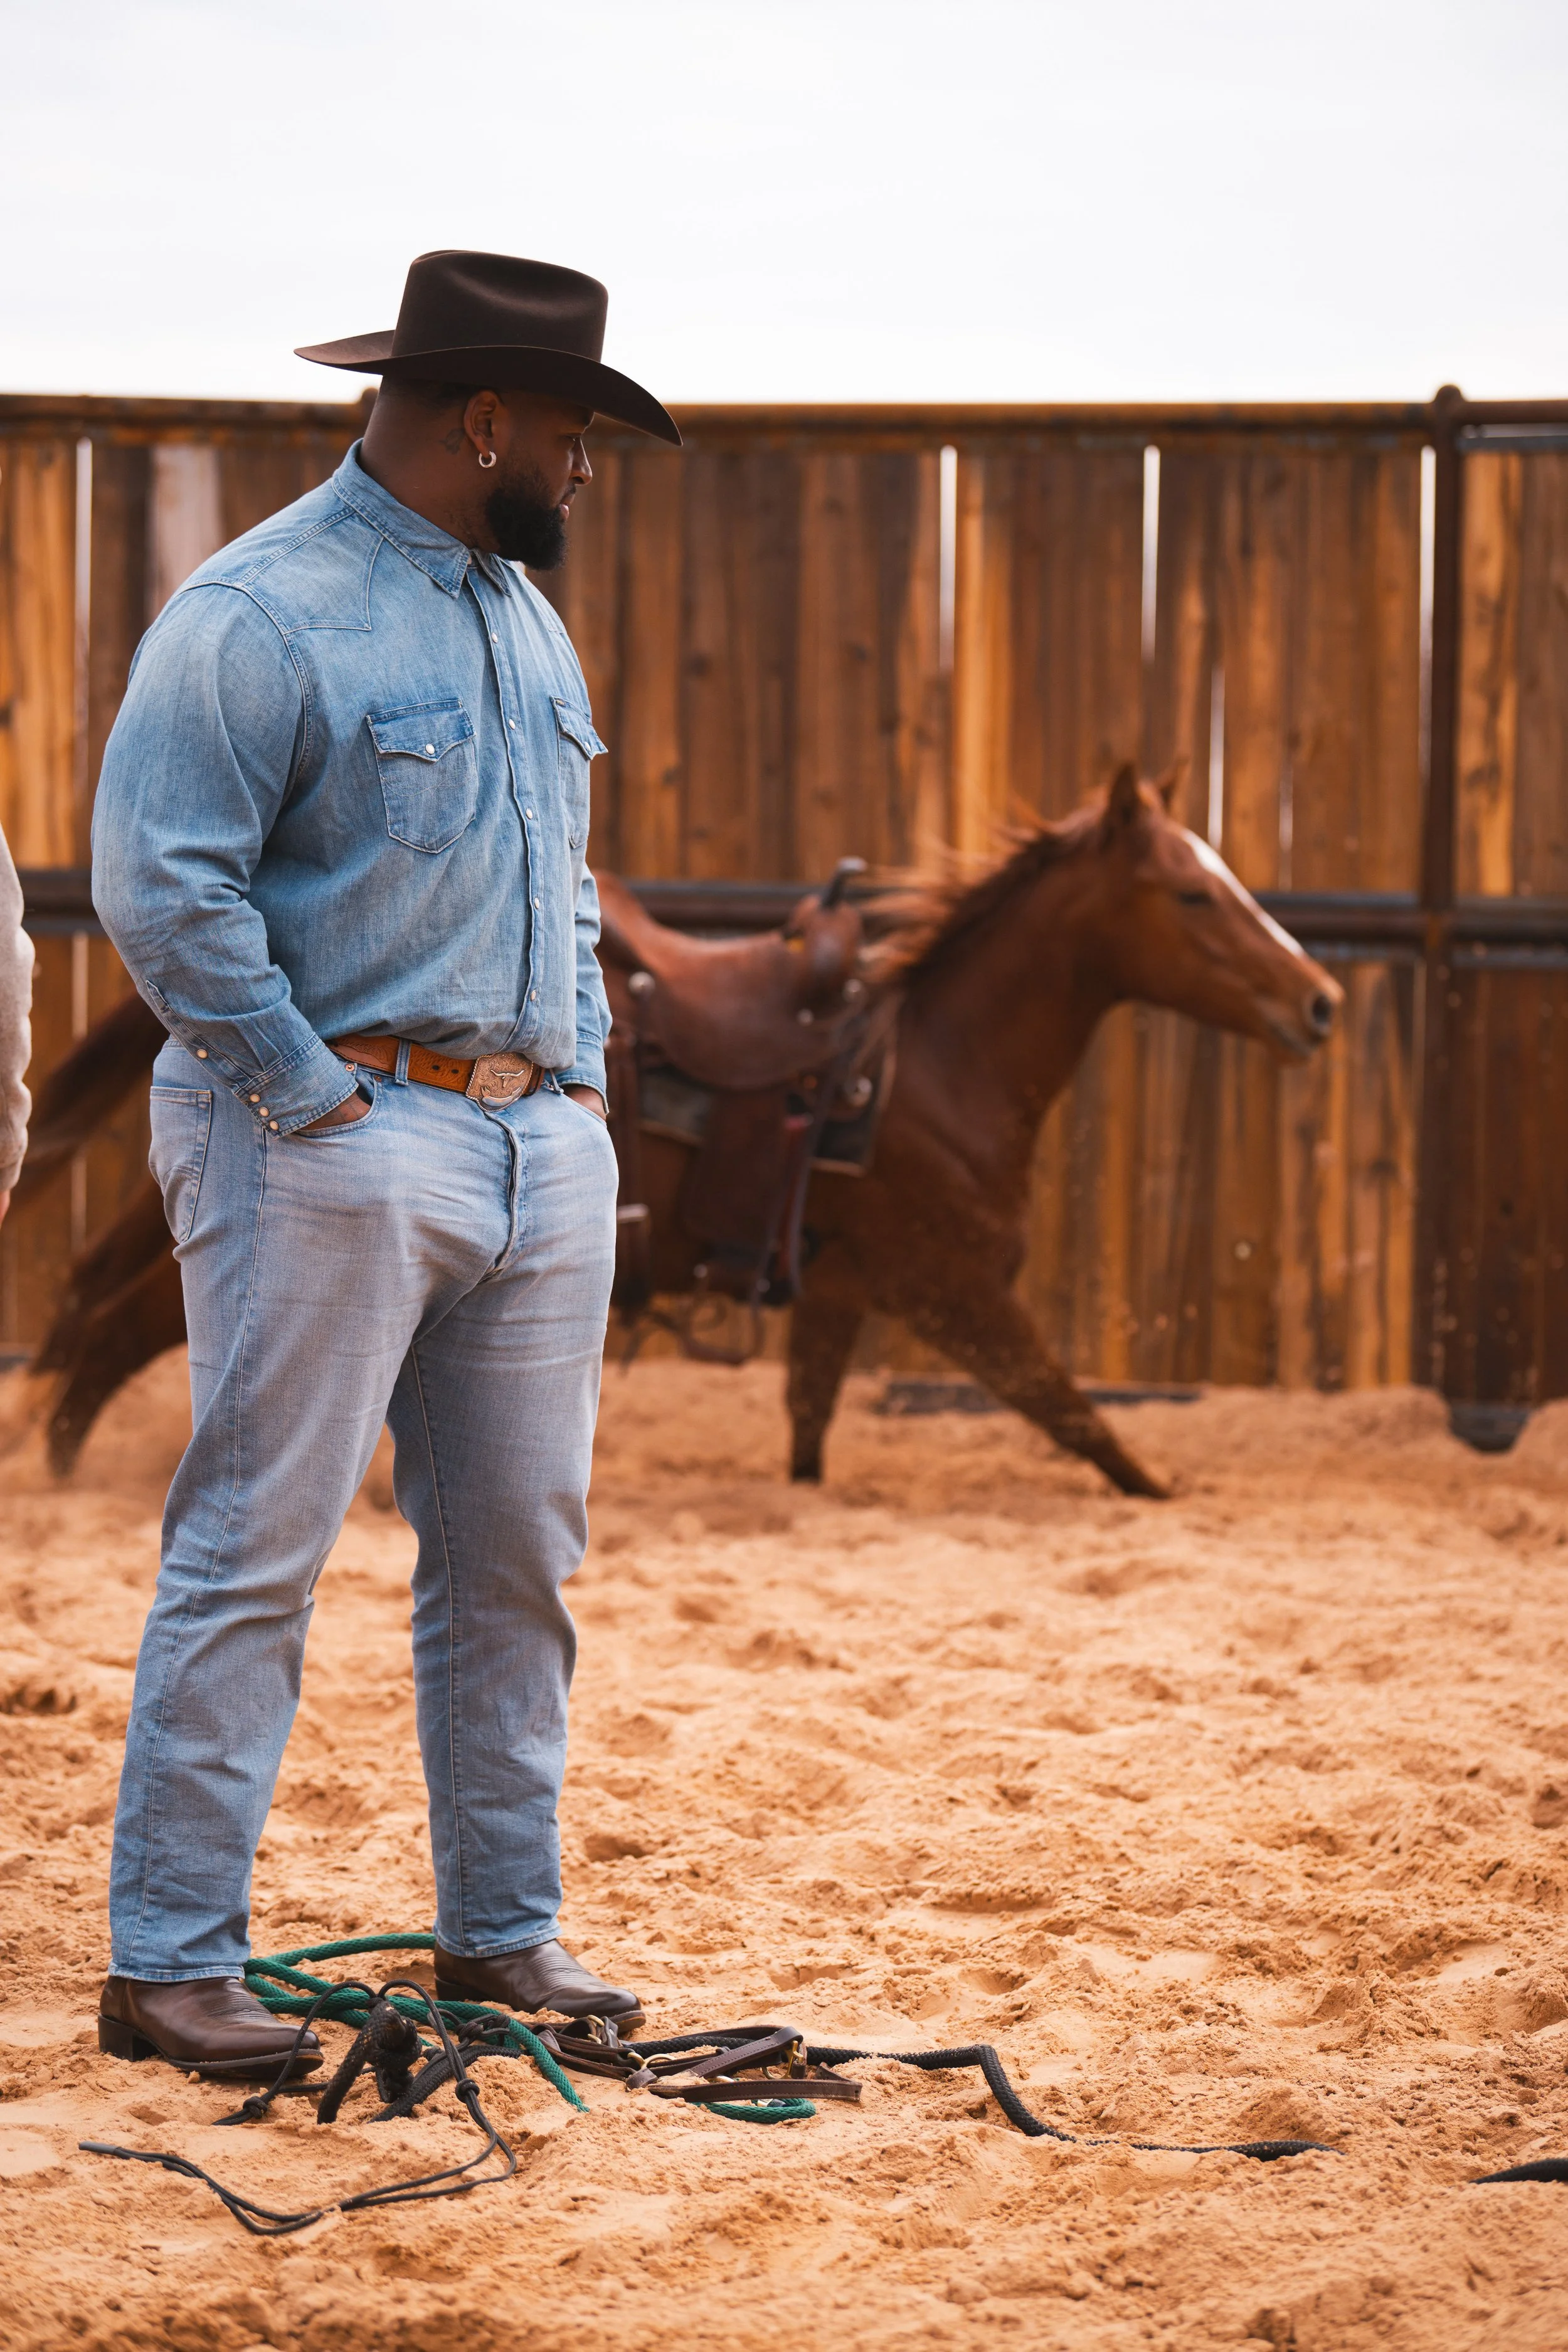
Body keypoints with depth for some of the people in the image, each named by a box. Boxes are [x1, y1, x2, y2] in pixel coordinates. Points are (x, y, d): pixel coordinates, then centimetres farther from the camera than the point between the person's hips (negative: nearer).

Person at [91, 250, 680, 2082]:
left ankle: (504, 1931, 20)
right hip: (335, 1140, -8)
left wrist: (582, 1075, 13)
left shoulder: (525, 621, 17)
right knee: (254, 1556, -6)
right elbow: (159, 888, -16)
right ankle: (168, 1965, -2)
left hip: (540, 1141, 8)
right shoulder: (261, 614, -10)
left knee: (516, 1552, 10)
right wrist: (315, 1101, -15)